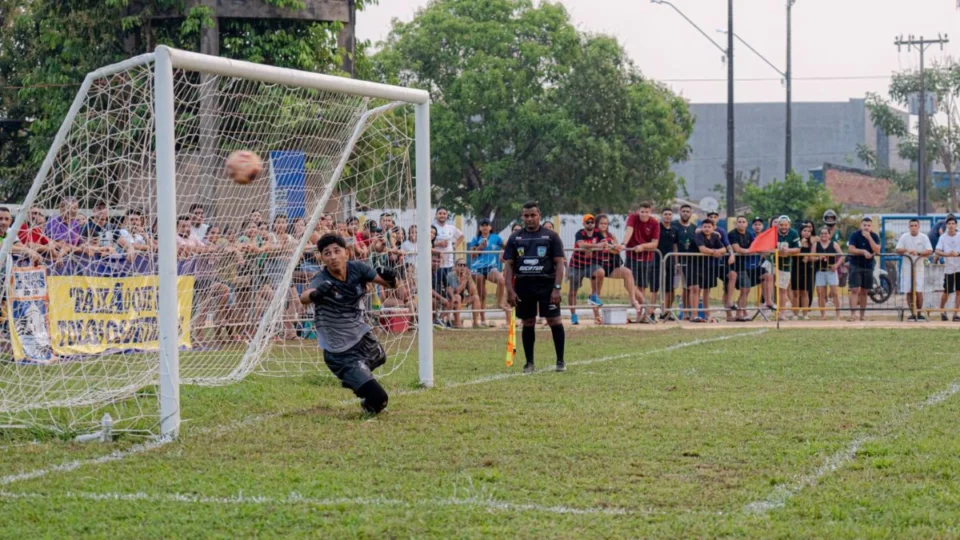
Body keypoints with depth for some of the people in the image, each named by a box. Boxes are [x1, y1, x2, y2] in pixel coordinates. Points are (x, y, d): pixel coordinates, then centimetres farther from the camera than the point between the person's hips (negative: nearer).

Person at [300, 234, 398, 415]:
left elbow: (388, 284, -13)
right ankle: (370, 406, 27)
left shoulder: (357, 269, -11)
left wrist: (390, 278, -37)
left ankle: (352, 379, 60)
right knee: (378, 398, -8)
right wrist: (315, 293, -68)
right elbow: (303, 298, -44)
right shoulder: (321, 280, -24)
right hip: (340, 352, -6)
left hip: (363, 338, 6)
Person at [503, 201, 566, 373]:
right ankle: (529, 362, 13)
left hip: (546, 283, -2)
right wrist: (510, 290, -3)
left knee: (555, 321, -6)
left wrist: (557, 288, -10)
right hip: (523, 285, 2)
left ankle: (560, 361, 2)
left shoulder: (551, 236, 3)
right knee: (528, 323, 6)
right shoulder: (515, 238, 9)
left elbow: (559, 263, -1)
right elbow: (508, 265, 7)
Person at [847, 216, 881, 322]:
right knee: (855, 290, -12)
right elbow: (851, 249, -14)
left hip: (868, 266, 3)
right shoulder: (855, 235, -6)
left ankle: (862, 315, 16)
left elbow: (877, 251, -12)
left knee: (864, 292, 9)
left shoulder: (874, 236, 1)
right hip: (856, 265, -3)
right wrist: (863, 251, -24)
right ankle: (853, 314, -18)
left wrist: (869, 238, -19)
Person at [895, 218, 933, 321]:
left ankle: (919, 313, 1)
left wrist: (918, 253, -22)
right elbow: (897, 250, 0)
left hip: (919, 267, -1)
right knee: (909, 292, -1)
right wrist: (906, 250, -20)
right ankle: (912, 313, 6)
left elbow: (929, 251, -7)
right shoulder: (904, 237, 4)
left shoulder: (923, 237, 2)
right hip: (907, 267, 1)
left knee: (919, 291, -9)